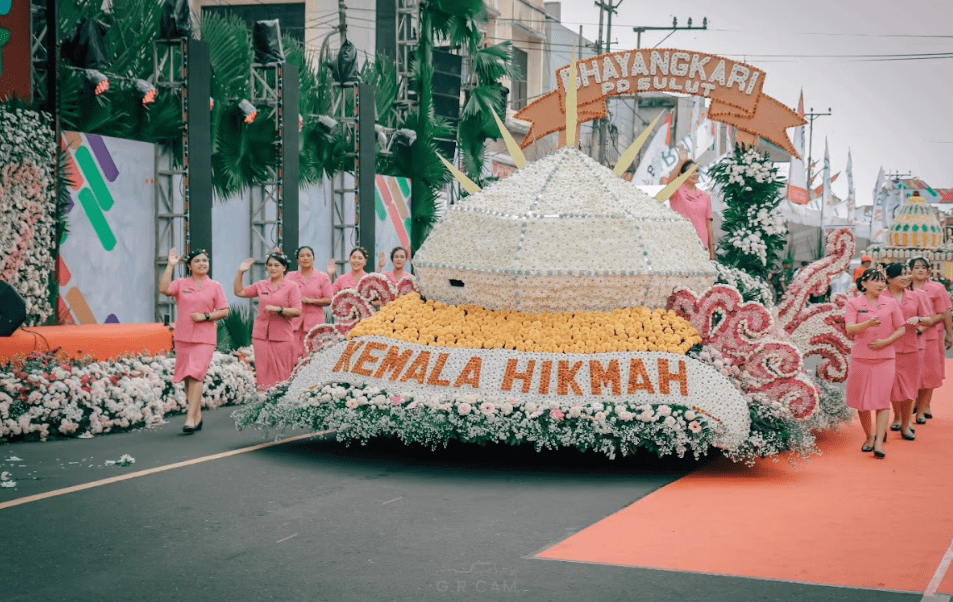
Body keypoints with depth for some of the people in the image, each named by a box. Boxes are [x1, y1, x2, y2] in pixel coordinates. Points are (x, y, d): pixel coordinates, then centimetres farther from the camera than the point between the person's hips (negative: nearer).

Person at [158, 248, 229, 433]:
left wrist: (206, 316, -12)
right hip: (183, 337, 3)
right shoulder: (181, 284, 7)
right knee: (187, 378, 7)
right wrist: (170, 265, -10)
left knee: (196, 376, -15)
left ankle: (191, 419, -17)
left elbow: (224, 311, 3)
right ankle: (198, 416, 19)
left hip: (204, 338, -3)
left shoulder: (215, 287, 5)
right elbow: (164, 289, -12)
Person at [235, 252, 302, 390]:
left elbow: (297, 311, -8)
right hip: (261, 335, 3)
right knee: (264, 372, 1)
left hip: (282, 337, -3)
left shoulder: (291, 287, 0)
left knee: (282, 373, -1)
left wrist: (278, 309, -19)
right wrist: (240, 273, 7)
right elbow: (239, 292, 16)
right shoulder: (261, 285, 12)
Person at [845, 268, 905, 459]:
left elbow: (901, 329, 8)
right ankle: (869, 437, 24)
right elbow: (850, 329, -12)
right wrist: (868, 323, -30)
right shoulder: (854, 303, 1)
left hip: (885, 358, 0)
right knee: (862, 401, 7)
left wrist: (885, 341, -9)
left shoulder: (890, 303, 6)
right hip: (861, 358, 0)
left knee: (883, 400, -7)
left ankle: (879, 442, -9)